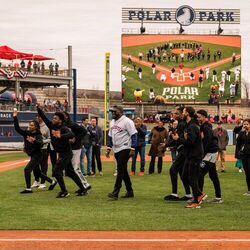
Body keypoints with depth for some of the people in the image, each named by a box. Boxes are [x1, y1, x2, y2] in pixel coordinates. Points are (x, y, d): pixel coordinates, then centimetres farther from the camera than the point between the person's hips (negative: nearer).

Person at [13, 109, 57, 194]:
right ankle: (52, 182, 33)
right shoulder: (26, 133, 5)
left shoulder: (38, 135, -14)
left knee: (27, 169, -17)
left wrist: (34, 141, -51)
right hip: (32, 155, 8)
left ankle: (28, 189, -12)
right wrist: (15, 117, -8)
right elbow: (17, 128, -1)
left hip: (37, 155, -8)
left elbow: (41, 144, -32)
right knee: (38, 172, 16)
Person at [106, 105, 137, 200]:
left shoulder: (127, 121, -11)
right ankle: (130, 191, 20)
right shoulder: (112, 122, 14)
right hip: (116, 150, 8)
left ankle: (115, 193, -16)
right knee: (123, 171, 12)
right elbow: (110, 136, 21)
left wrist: (132, 149, -19)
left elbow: (134, 135, -14)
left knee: (120, 170, -13)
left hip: (125, 149, -8)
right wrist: (109, 148, 13)